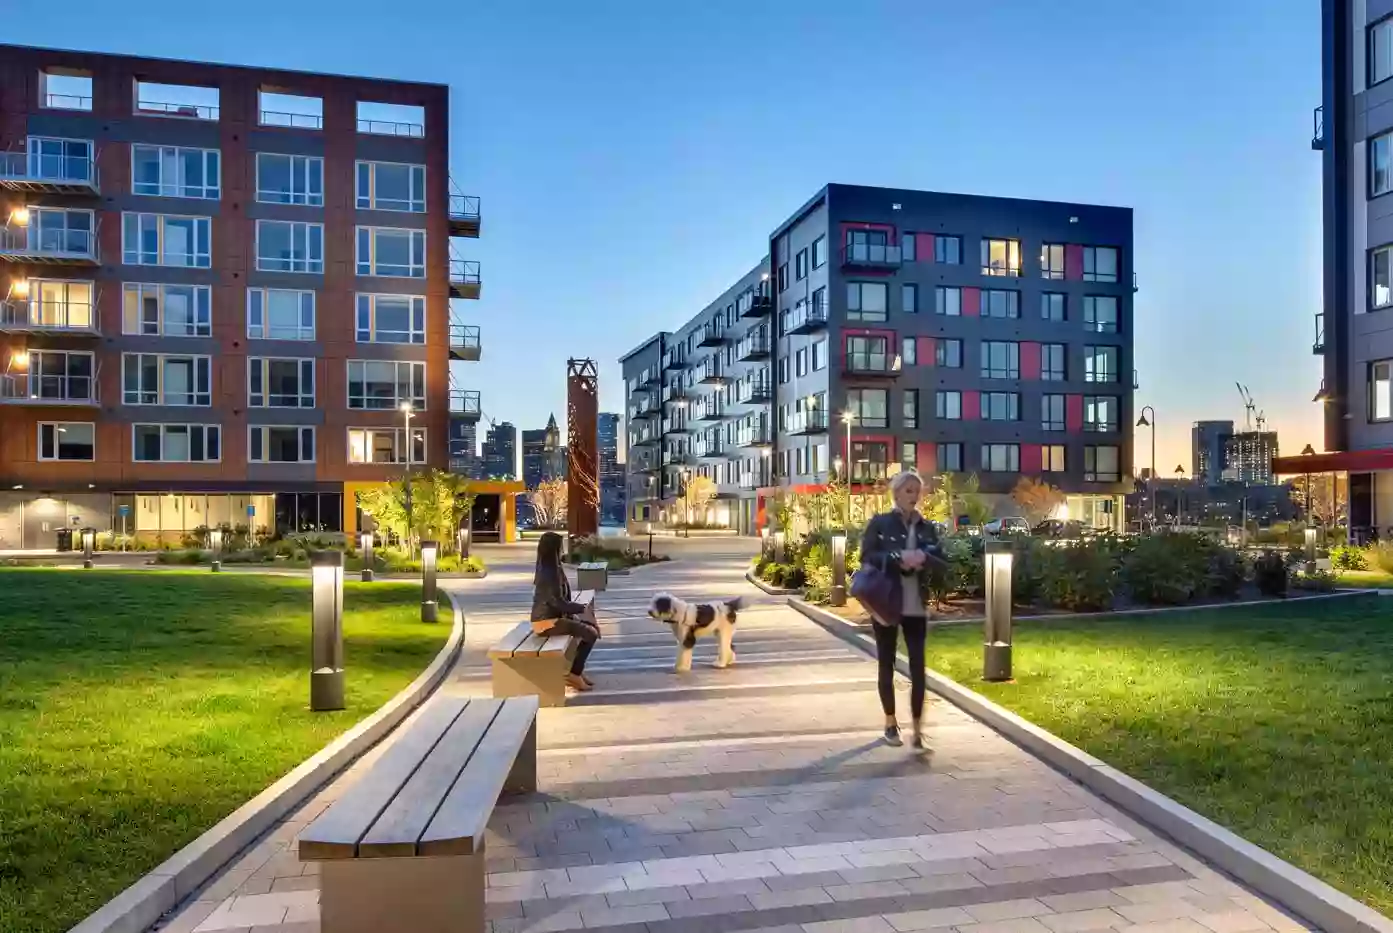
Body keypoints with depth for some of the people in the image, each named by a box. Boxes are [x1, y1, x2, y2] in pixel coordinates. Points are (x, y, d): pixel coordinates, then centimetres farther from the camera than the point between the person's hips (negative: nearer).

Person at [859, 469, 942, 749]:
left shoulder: (928, 527, 7)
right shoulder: (879, 523, -2)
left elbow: (941, 561, 0)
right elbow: (866, 557, -11)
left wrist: (923, 558, -21)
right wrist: (898, 559, -24)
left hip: (916, 607, 2)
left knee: (918, 667, -2)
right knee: (886, 665, 9)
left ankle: (917, 727, 5)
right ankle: (890, 723, 24)